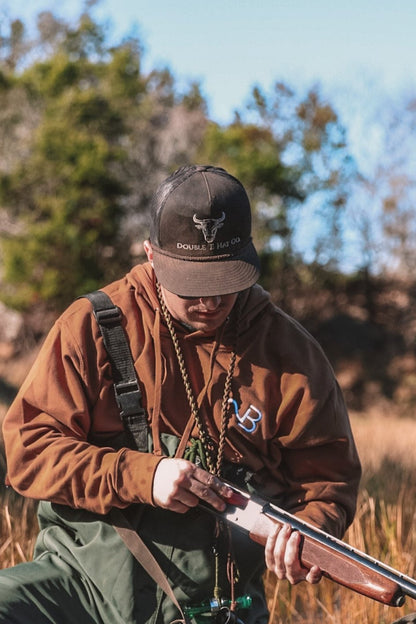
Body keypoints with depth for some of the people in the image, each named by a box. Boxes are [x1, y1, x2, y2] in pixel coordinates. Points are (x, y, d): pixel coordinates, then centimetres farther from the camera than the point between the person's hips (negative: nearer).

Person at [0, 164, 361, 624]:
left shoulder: (290, 355, 4)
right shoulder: (92, 327, 1)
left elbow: (329, 477, 11)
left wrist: (310, 531, -12)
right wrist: (140, 475, -16)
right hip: (80, 578, 0)